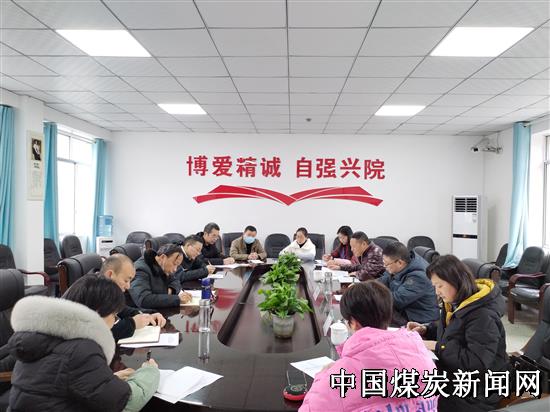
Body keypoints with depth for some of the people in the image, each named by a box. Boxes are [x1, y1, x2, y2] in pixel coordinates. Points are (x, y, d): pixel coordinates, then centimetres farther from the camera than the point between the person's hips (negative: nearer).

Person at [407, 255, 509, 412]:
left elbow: (477, 364, -31)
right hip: (454, 377, 8)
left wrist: (438, 348, -24)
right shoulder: (456, 303, 3)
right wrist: (425, 330, 2)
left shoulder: (483, 317, -26)